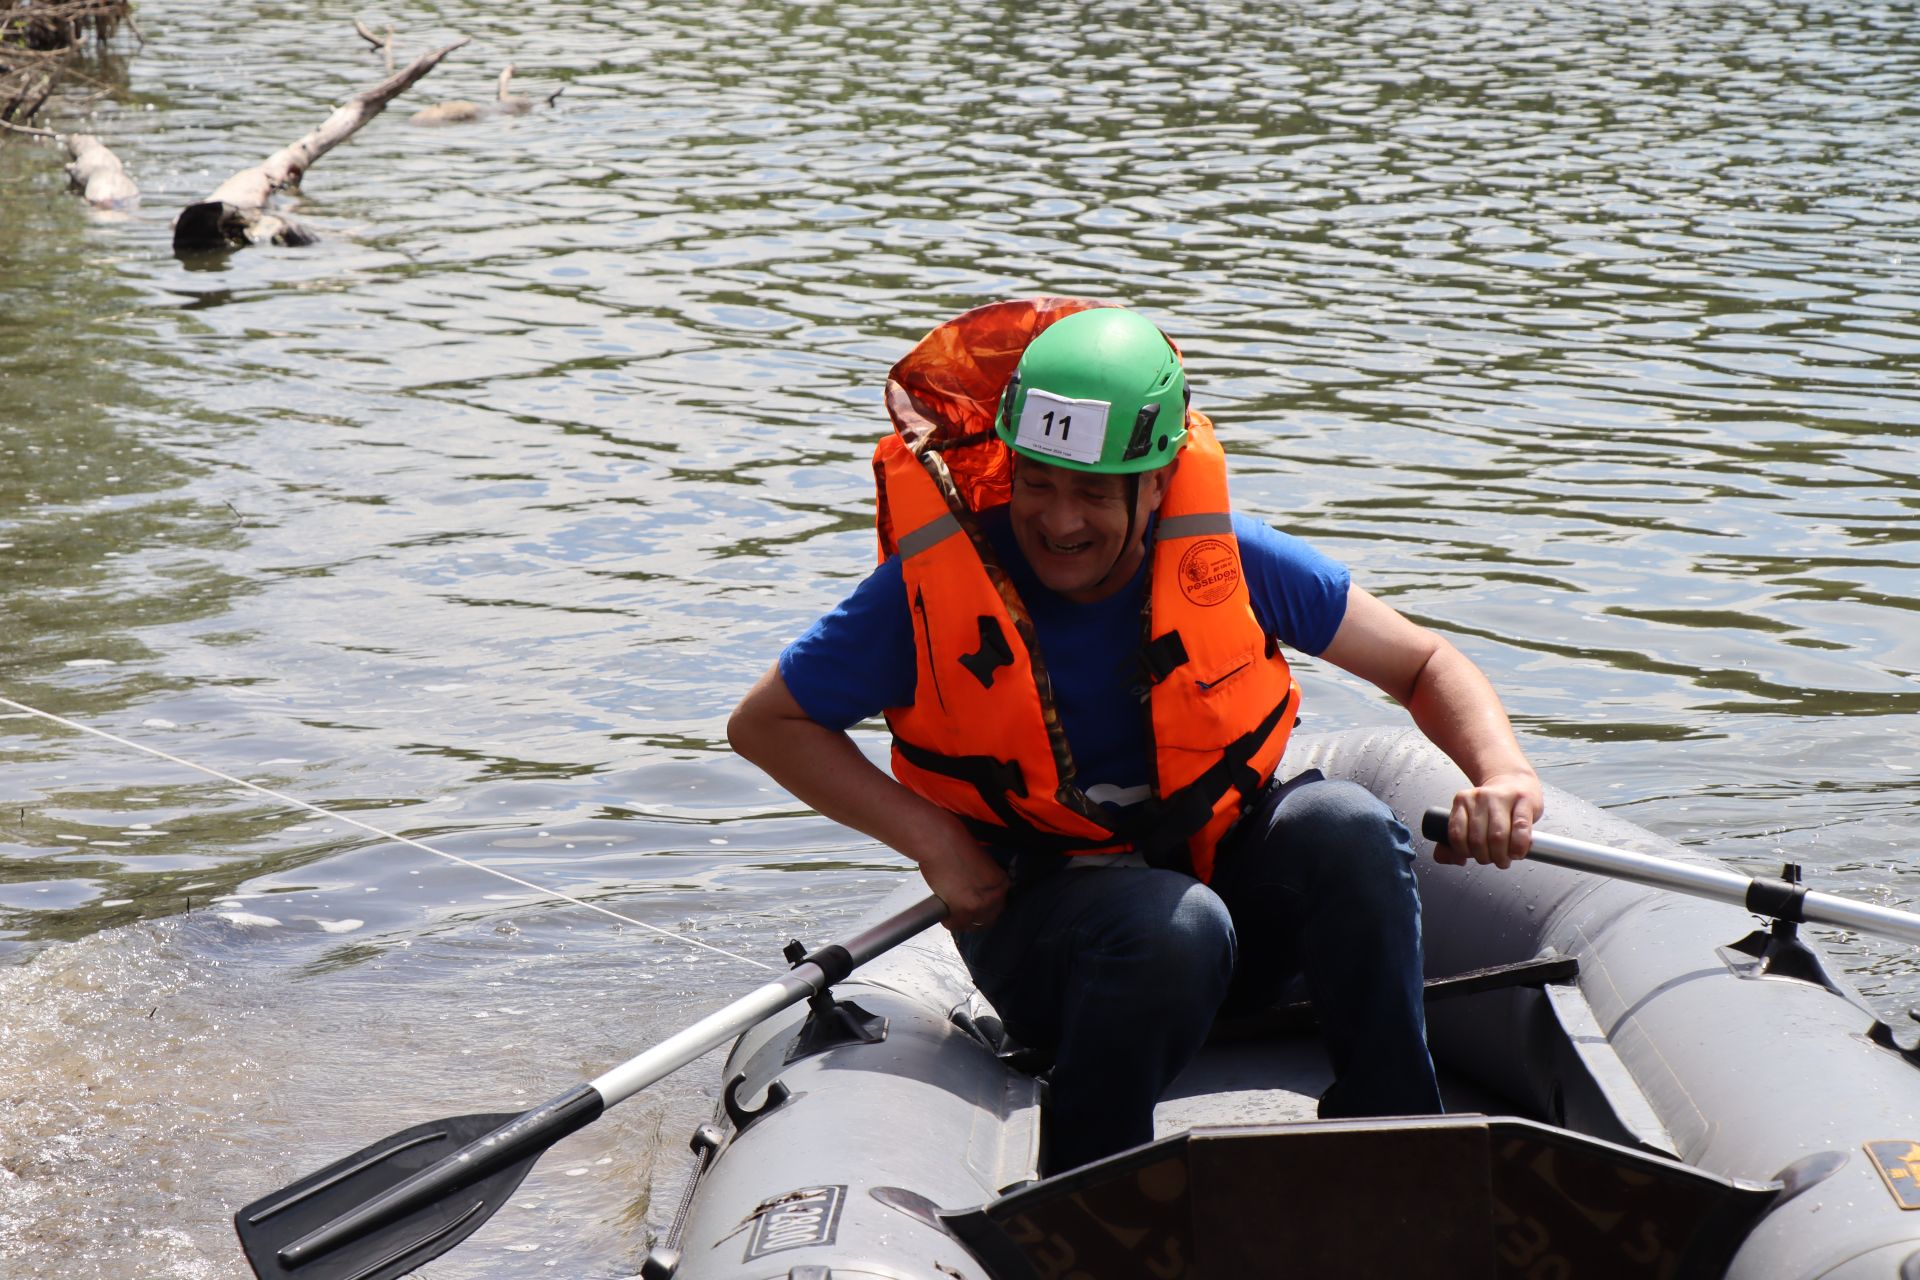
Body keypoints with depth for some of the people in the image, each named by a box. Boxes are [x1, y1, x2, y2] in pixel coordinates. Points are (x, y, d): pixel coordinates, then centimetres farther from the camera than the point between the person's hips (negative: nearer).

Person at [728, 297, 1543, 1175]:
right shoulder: (935, 585, -14)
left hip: (1224, 879, 3)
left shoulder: (1226, 559, -10)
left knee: (1348, 828, -27)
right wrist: (932, 841, -15)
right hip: (1036, 913, -3)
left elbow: (1423, 665, 2)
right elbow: (764, 724, -5)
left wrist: (1502, 771, -19)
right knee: (1173, 928, -36)